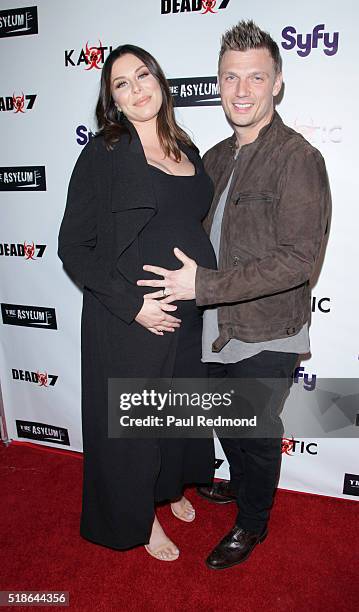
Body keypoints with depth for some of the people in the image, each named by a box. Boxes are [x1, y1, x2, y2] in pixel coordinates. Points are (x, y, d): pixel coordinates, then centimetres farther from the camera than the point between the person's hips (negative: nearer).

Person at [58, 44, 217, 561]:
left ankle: (170, 486, 50)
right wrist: (133, 303, -19)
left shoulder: (187, 152, 8)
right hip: (126, 322, -6)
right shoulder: (103, 154, -10)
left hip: (187, 316, 6)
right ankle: (139, 518, 38)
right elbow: (74, 246, -12)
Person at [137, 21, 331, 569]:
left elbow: (298, 259, -24)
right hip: (218, 330, 7)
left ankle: (252, 523, 41)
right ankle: (239, 484, 55)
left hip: (267, 336, -6)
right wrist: (182, 279, 0)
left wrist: (204, 285, -27)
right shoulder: (216, 157, 7)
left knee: (258, 434, 14)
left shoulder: (298, 158, -17)